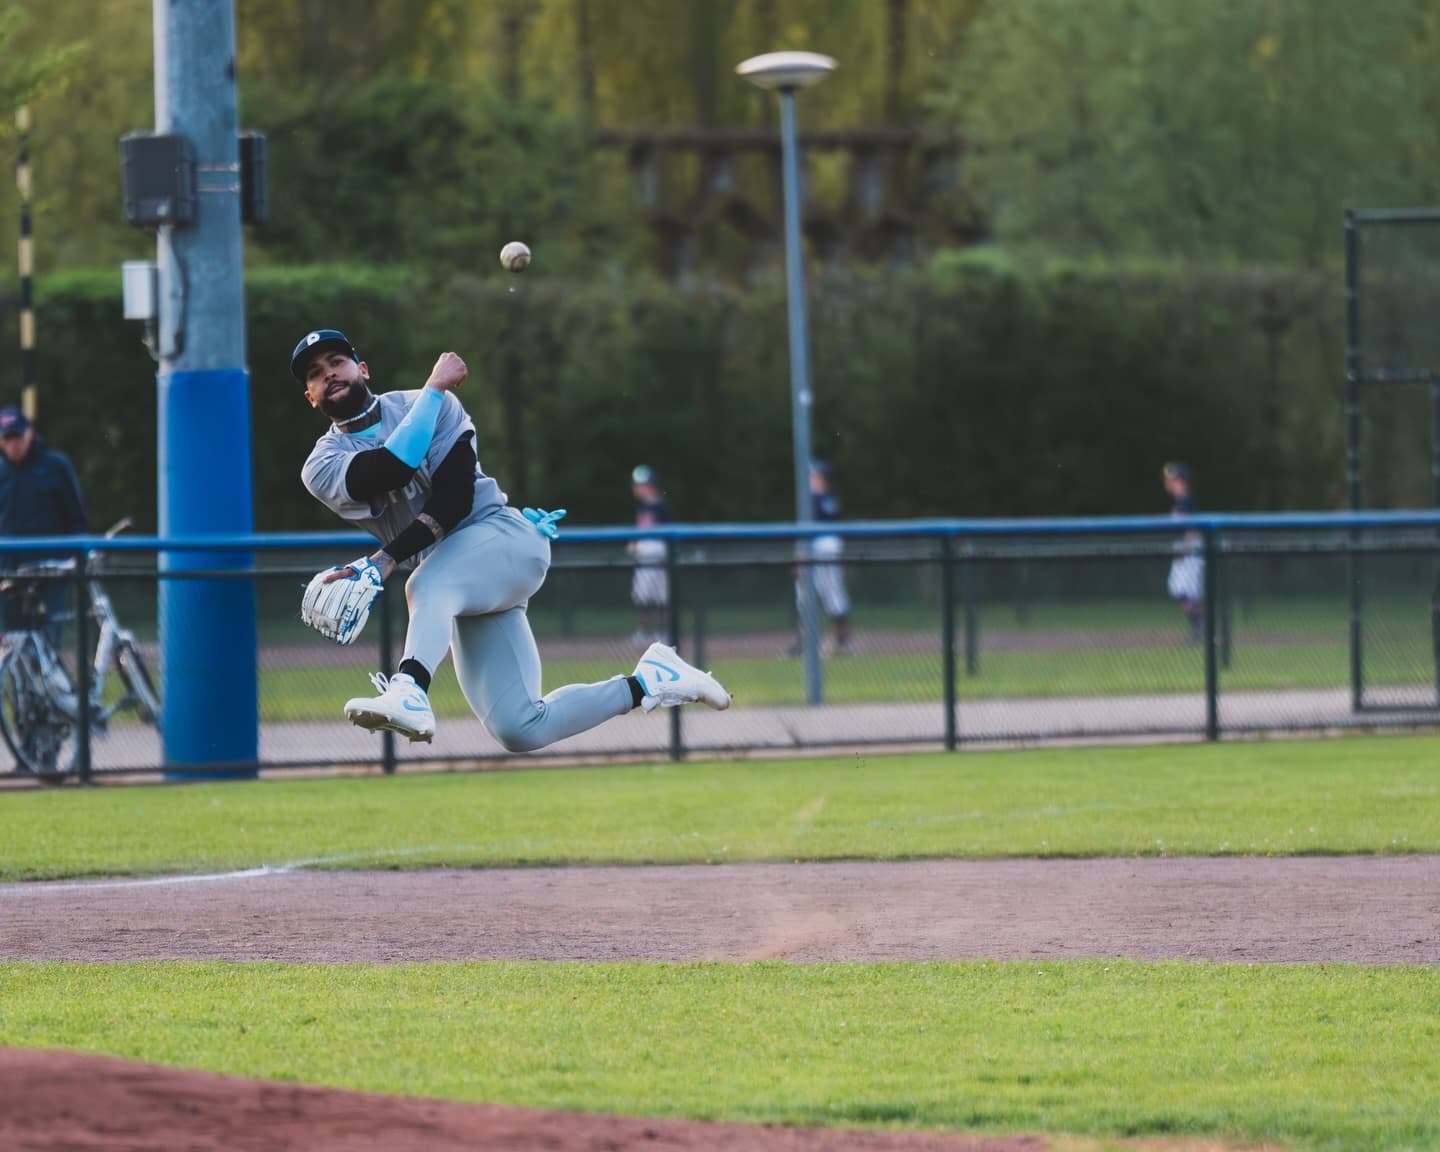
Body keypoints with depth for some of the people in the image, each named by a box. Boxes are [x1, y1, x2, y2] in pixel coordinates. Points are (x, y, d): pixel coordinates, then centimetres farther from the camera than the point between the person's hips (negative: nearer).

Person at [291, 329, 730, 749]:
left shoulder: (438, 407, 1)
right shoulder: (323, 467, 5)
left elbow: (453, 500, -13)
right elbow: (395, 468, -17)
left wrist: (384, 561, -25)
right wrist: (434, 388, -9)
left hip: (504, 532, -4)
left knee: (429, 585, -39)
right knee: (520, 731, -9)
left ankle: (409, 693, -63)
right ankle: (647, 683, 7)